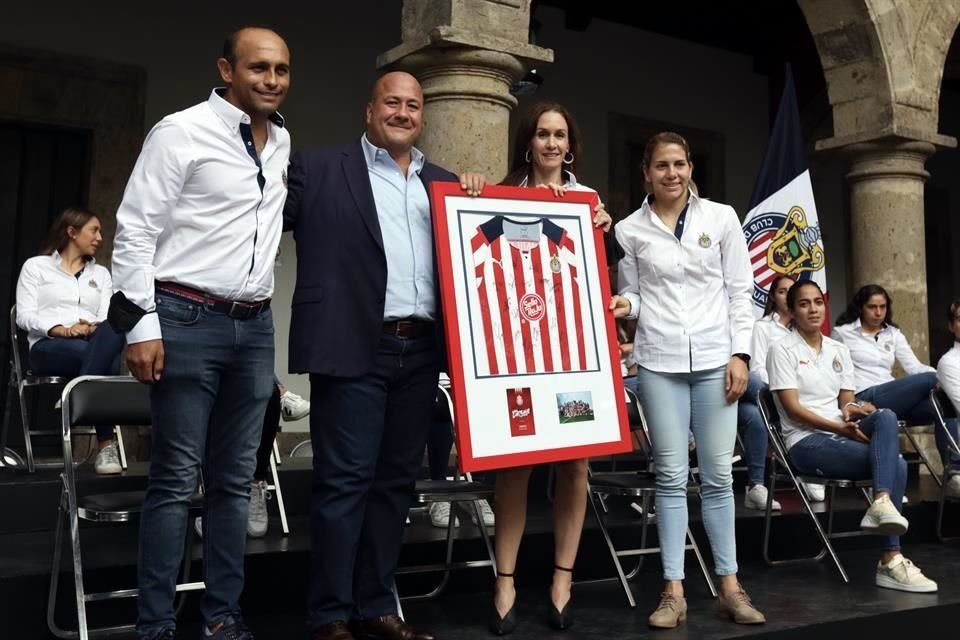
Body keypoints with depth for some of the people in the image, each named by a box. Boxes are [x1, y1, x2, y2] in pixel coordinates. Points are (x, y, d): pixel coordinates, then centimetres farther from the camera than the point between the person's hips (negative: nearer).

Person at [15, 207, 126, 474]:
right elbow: (24, 316, 2)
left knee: (112, 329, -38)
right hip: (49, 347, -3)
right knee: (107, 364, -39)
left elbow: (109, 318, 10)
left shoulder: (101, 273, 25)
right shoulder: (36, 266, 14)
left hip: (94, 346, 3)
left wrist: (94, 329, -16)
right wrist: (63, 330, -17)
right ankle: (106, 443, -36)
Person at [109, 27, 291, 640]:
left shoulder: (283, 142, 13)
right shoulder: (181, 132, -5)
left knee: (235, 479, 9)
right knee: (176, 478, -3)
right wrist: (141, 323, -14)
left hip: (255, 326, 6)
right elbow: (135, 229, -8)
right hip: (186, 320, -6)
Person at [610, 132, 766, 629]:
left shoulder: (721, 217, 5)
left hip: (714, 359, 1)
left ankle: (729, 586, 15)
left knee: (718, 475, 5)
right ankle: (674, 591, 8)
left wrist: (740, 353, -2)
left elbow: (740, 290, 5)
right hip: (660, 362, 0)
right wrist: (623, 305, -14)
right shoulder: (630, 229, 4)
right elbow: (633, 295, 9)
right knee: (671, 476, 2)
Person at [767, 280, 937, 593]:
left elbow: (846, 400, 13)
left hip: (842, 433, 6)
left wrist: (851, 409, -13)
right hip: (807, 441, -6)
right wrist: (840, 428, -19)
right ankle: (890, 561, -26)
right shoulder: (783, 350, -3)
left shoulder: (839, 350, 16)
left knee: (886, 417, -28)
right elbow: (793, 408, -10)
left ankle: (881, 503, -34)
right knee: (895, 464, -25)